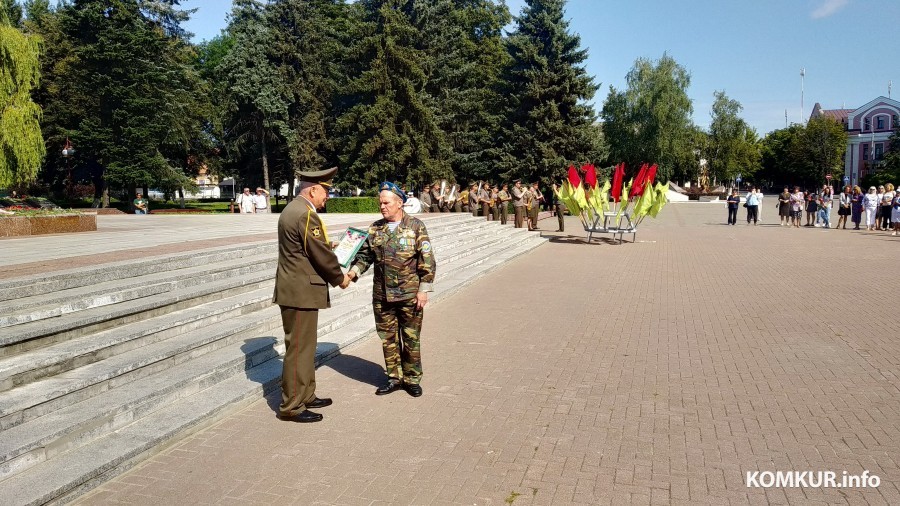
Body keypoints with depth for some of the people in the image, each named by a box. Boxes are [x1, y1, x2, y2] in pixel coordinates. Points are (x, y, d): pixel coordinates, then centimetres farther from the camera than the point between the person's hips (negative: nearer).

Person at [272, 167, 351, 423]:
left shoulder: (292, 209, 14)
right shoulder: (306, 215, -19)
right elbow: (322, 254, -17)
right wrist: (340, 278, -4)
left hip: (294, 289, 11)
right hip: (301, 292, -11)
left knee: (305, 347, 18)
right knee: (299, 349, -2)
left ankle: (305, 396, 29)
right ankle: (291, 407, 7)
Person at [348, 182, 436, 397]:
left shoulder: (415, 226, -5)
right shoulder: (375, 228, 6)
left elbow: (427, 260, -7)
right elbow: (365, 254, 10)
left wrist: (424, 289, -11)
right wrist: (353, 272, -9)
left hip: (409, 295, -4)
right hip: (382, 294, 4)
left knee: (411, 338, 7)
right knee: (388, 338, 12)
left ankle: (412, 379, 22)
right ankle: (394, 378, 26)